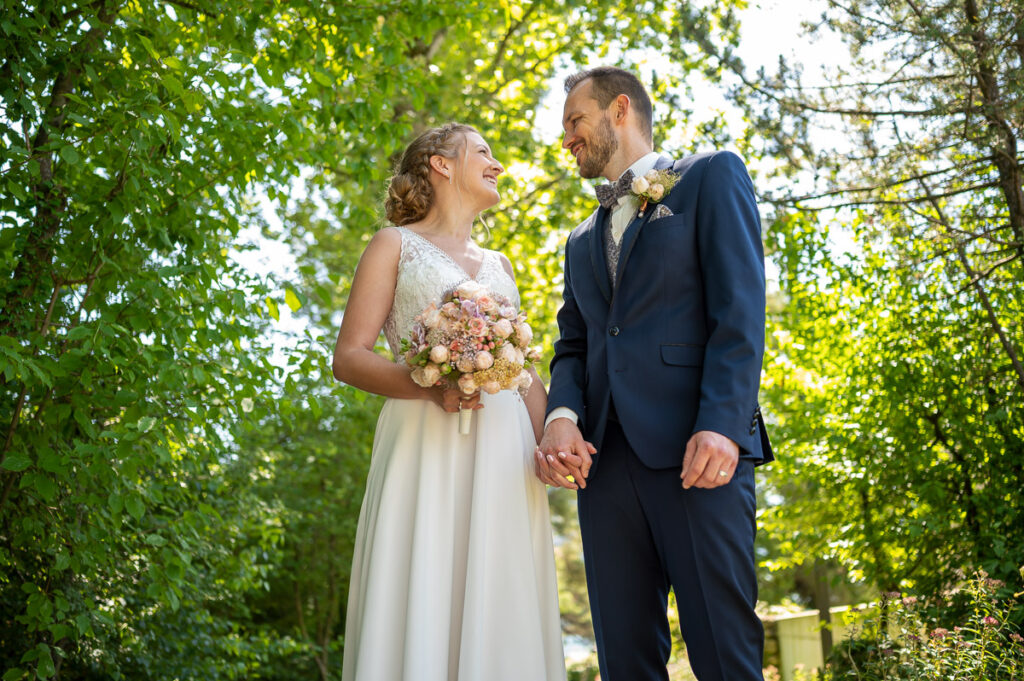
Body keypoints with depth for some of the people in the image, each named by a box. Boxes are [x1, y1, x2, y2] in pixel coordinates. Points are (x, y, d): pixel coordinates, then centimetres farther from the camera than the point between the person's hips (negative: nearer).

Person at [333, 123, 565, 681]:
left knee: (498, 614, -1)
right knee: (421, 610, -8)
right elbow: (348, 358, 0)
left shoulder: (499, 265, 23)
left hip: (504, 454, 4)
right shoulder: (394, 244, 9)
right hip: (426, 446, -4)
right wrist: (431, 386, -17)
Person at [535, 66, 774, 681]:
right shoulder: (582, 241, 28)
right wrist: (561, 417, -2)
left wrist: (722, 424, -16)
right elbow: (573, 346, 21)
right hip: (605, 458, 6)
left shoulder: (711, 176, 10)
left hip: (695, 447, -5)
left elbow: (740, 309, -3)